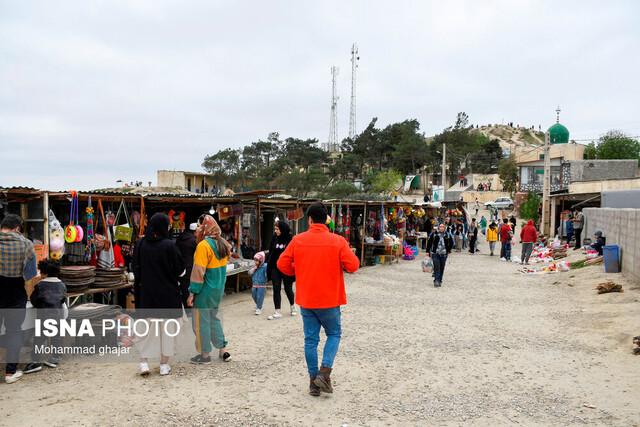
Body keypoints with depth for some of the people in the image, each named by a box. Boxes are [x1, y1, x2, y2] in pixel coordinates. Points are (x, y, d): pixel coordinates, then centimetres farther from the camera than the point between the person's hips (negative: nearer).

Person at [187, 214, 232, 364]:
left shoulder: (203, 245, -18)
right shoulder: (223, 244, 5)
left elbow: (198, 271, -19)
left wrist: (192, 293, -15)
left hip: (205, 291, -8)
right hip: (219, 289, 8)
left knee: (201, 321, 5)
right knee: (214, 318, 19)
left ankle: (205, 354, 14)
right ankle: (223, 350, 21)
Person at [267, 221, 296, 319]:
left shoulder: (291, 239, -10)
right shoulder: (274, 239, 3)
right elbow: (271, 253, 7)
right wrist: (269, 267, 3)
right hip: (275, 268, 4)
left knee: (288, 289, 9)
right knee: (276, 290, 2)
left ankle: (293, 307, 33)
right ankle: (277, 312, 8)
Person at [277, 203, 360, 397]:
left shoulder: (298, 240, -4)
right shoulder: (337, 241, -11)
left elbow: (282, 264, -1)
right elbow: (353, 266, -12)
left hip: (306, 299, 2)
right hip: (330, 299, -2)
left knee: (310, 339, 10)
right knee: (334, 334, 16)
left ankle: (314, 381, 15)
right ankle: (324, 372, 0)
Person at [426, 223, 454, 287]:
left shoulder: (447, 235, 4)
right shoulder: (434, 234, -2)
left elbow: (451, 243, 19)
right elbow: (429, 243, 3)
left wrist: (448, 250, 14)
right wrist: (428, 251, 1)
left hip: (444, 254, 2)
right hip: (435, 253, -2)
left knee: (442, 268, 7)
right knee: (436, 267, -10)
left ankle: (440, 281, 18)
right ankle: (436, 281, -8)